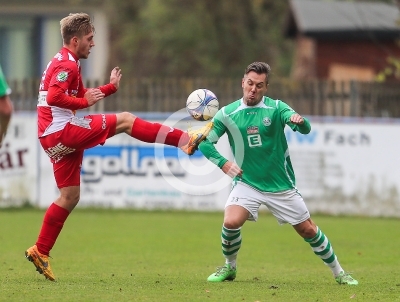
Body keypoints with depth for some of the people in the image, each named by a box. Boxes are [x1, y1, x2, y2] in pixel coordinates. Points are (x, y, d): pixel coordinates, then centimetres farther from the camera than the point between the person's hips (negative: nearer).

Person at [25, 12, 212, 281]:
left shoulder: (63, 63, 22)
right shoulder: (67, 64, -11)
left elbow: (80, 96, 28)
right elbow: (53, 97, -26)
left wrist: (110, 87, 22)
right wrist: (85, 102, -18)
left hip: (55, 139, 11)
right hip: (62, 131, -11)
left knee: (70, 197, 12)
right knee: (125, 120, -11)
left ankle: (40, 251, 14)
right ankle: (186, 140, -13)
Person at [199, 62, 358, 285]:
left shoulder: (276, 108, -7)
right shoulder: (228, 114, -4)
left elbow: (305, 129, -21)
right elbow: (205, 141, 0)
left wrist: (299, 121, -45)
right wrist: (222, 163, -17)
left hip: (281, 185, 0)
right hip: (247, 183, 0)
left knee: (308, 230, 6)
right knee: (231, 223, -24)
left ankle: (338, 272, 25)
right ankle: (229, 267, 3)